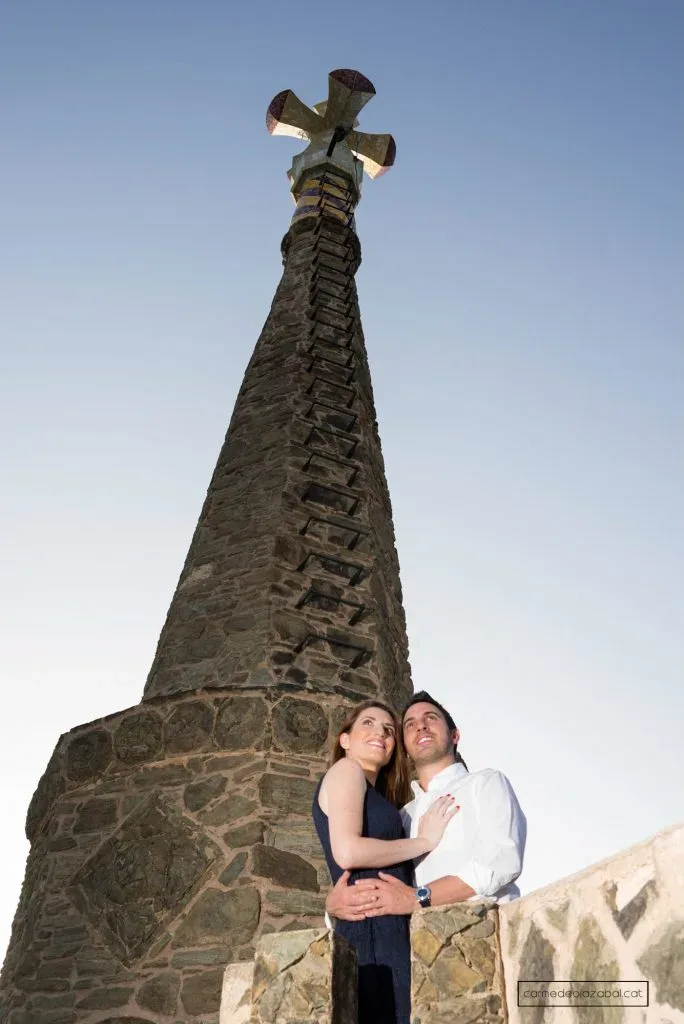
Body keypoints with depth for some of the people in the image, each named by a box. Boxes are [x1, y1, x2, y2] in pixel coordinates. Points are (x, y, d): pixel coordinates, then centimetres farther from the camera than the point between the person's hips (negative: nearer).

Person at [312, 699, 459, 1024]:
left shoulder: (374, 795, 28)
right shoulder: (346, 769, 1)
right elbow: (347, 851, -15)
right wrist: (425, 841, -5)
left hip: (386, 930, 9)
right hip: (371, 928, -9)